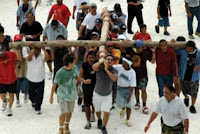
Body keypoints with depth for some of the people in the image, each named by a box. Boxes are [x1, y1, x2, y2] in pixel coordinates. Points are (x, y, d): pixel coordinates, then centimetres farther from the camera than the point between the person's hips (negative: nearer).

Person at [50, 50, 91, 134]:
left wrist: (84, 81, -1)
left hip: (72, 94, 5)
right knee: (64, 112, -12)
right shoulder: (60, 72, -24)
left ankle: (67, 126, 40)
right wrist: (51, 96, -11)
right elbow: (55, 84, -15)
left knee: (70, 112, 15)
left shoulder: (74, 68, -8)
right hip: (63, 95, -5)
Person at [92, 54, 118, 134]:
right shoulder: (100, 68, -17)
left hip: (107, 95, 0)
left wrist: (106, 69, -36)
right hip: (97, 94, 0)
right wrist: (101, 61, -44)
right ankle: (99, 120, 53)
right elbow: (94, 67, -41)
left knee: (106, 113, -5)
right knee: (98, 110, 20)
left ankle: (103, 127, 18)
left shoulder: (114, 71, -13)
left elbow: (114, 79, -34)